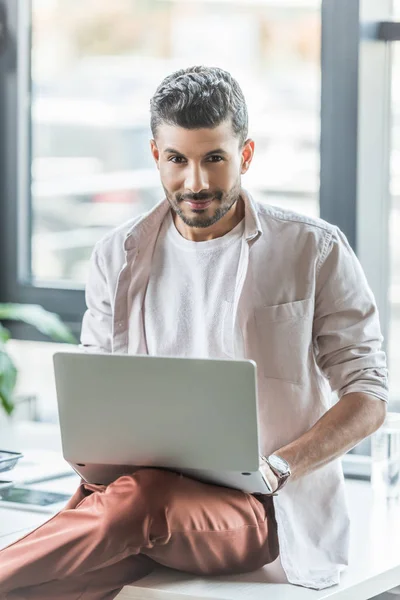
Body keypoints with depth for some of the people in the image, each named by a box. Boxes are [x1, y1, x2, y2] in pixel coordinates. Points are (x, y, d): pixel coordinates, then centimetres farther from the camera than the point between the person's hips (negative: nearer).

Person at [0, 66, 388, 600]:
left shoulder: (316, 251, 3)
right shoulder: (119, 257, 14)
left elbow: (369, 397, 2)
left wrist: (274, 469, -14)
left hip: (264, 510, -2)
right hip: (151, 481, 3)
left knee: (140, 498, -38)